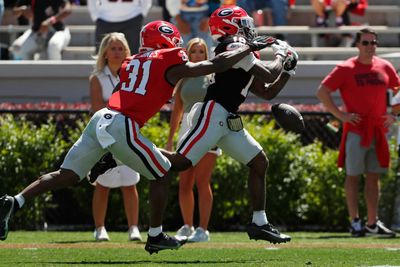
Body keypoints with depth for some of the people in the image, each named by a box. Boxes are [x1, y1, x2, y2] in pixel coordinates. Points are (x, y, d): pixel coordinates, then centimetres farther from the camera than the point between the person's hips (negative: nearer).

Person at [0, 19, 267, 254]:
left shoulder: (133, 62, 22)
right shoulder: (171, 63, 4)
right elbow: (216, 65, 8)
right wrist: (248, 48, 20)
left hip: (101, 118, 6)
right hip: (123, 126, -6)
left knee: (68, 175, 8)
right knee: (162, 174, 13)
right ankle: (155, 236, 19)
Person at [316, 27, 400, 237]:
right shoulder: (346, 69, -6)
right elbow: (322, 92, -8)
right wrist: (340, 115, -13)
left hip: (378, 131, 5)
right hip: (355, 131, -5)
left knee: (374, 177, 10)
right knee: (353, 176, -1)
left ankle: (372, 223, 15)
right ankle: (355, 222, 3)